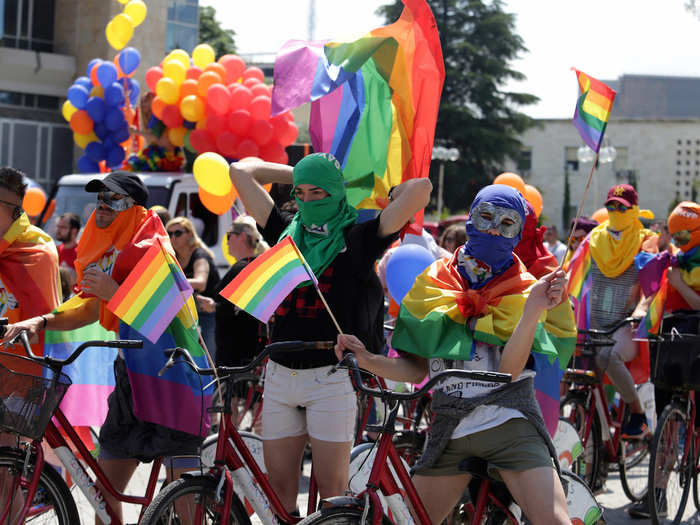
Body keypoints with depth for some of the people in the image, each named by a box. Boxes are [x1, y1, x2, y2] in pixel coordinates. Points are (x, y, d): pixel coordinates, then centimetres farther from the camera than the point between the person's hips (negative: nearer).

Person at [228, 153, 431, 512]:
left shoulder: (357, 240, -2)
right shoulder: (286, 232, 12)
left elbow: (420, 188, -11)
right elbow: (241, 172, 16)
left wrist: (385, 195, 8)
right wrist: (299, 173, 17)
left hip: (331, 377, -5)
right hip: (280, 372, 5)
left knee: (332, 489, -3)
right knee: (279, 488, 6)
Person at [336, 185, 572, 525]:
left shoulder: (523, 290, 3)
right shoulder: (432, 285, 8)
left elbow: (509, 369, -11)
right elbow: (417, 368, 7)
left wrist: (533, 310, -22)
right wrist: (369, 361, -9)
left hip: (509, 427, -2)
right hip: (450, 433, 2)